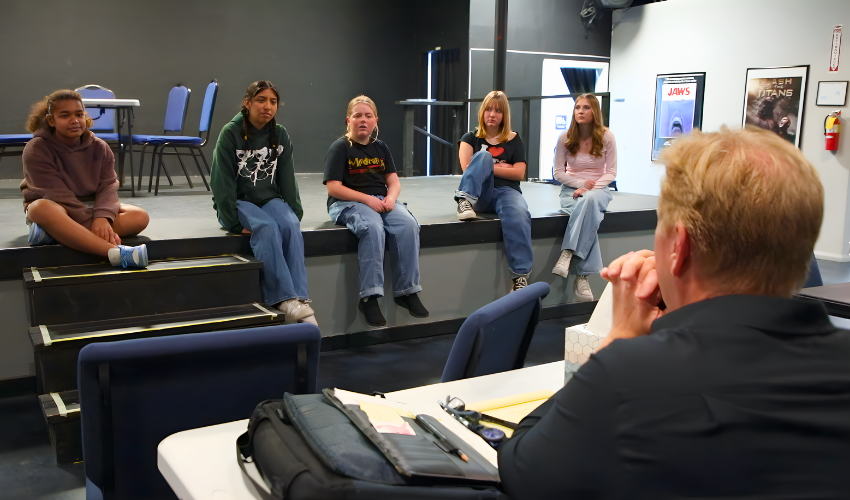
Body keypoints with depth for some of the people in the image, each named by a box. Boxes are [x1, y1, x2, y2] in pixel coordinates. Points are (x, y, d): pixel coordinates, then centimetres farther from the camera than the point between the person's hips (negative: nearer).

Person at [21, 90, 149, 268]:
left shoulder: (99, 148, -1)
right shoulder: (36, 150, -13)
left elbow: (108, 186, -11)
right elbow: (59, 196, -20)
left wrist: (103, 217, -32)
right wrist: (93, 224, -29)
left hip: (90, 208, 4)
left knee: (140, 216, -21)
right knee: (41, 208, -41)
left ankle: (53, 233, -36)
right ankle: (116, 253, -57)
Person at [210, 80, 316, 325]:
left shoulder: (280, 135, 5)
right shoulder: (231, 133, -7)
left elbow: (287, 179, 7)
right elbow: (223, 181, -11)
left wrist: (295, 213, -4)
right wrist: (233, 222, -18)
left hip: (270, 198, 3)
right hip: (239, 201, -3)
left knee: (291, 226, -29)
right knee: (267, 227, -34)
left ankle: (299, 298, -35)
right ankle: (284, 299, -38)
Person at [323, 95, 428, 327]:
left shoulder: (380, 147, 17)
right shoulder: (340, 148, 0)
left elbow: (394, 181, 12)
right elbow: (334, 188, -9)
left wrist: (391, 197, -12)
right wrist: (367, 200, -18)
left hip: (381, 201, 5)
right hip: (348, 203, -5)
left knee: (408, 225, -25)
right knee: (373, 228, -37)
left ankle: (407, 291, -18)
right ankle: (369, 297, -34)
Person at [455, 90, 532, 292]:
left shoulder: (514, 140, 16)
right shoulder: (471, 138, 15)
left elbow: (519, 173, 4)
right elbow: (466, 167, -2)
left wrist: (489, 168, -2)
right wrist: (501, 167, 0)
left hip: (506, 190, 0)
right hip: (480, 193, 0)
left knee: (519, 215, -36)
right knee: (483, 156, -27)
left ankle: (520, 276, -36)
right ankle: (465, 201, -45)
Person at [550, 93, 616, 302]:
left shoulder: (607, 136, -4)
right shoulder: (565, 137, -2)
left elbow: (611, 172, -3)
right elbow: (558, 172, 2)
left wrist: (590, 189, -18)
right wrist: (581, 184, -14)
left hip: (598, 189, 0)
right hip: (571, 189, 0)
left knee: (590, 200, -40)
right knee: (589, 212, -37)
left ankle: (568, 255, -46)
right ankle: (582, 275, -44)